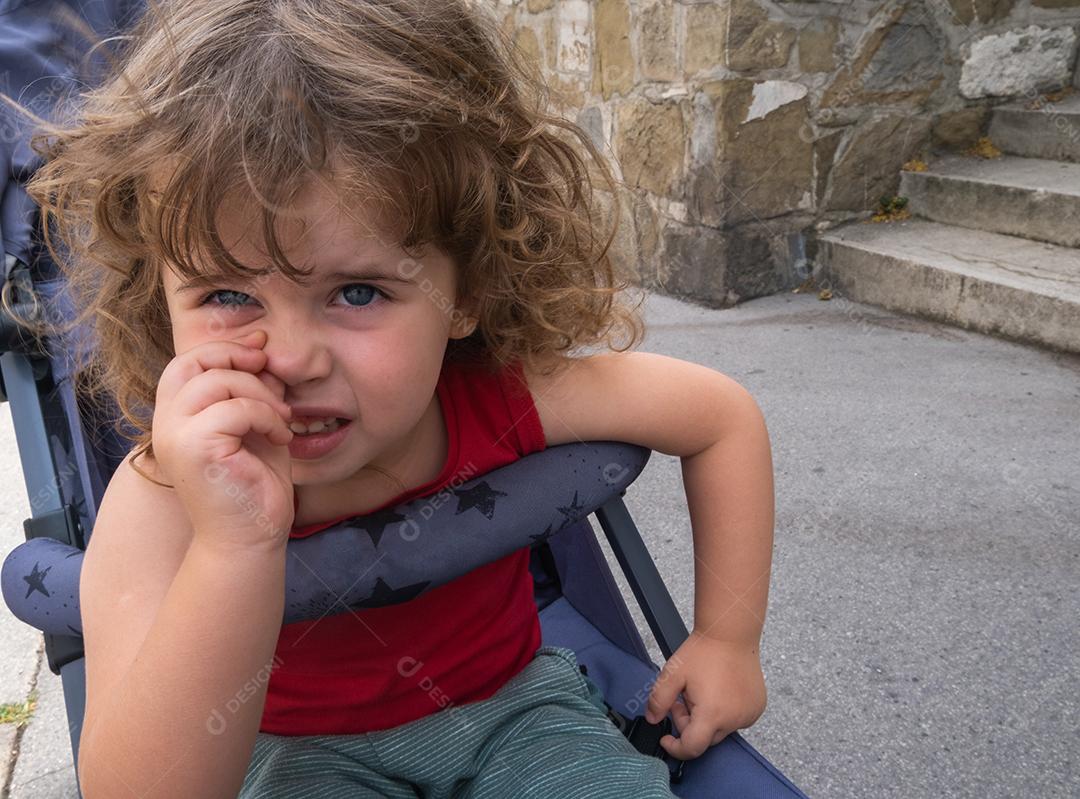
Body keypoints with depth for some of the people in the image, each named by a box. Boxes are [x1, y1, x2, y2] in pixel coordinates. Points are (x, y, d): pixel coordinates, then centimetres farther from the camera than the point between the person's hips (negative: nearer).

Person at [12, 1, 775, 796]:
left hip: (510, 702, 2)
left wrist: (728, 639, -6)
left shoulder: (503, 397, -25)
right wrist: (235, 545, -49)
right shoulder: (162, 497, -27)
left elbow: (725, 413, -10)